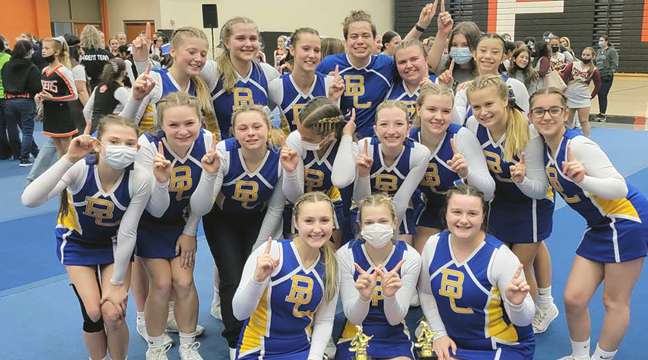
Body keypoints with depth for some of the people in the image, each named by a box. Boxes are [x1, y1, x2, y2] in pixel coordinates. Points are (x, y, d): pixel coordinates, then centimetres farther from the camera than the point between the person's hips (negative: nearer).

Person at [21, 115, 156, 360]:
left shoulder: (140, 179, -30)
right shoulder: (79, 168, -32)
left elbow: (127, 234, -22)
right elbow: (29, 200, -46)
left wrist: (116, 283, -16)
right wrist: (68, 159, -51)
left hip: (115, 243, 0)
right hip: (76, 241, 0)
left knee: (114, 315, -10)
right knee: (93, 313, -10)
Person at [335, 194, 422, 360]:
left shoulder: (410, 257, -13)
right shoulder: (345, 254, -14)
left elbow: (395, 319, -10)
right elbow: (354, 318, -12)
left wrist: (390, 295, -31)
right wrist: (364, 297, -33)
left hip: (395, 337, 1)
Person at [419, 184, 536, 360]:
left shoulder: (500, 256, -22)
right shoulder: (434, 245, -9)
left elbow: (524, 320, -18)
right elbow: (426, 293, 7)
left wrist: (516, 304, -38)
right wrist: (439, 333, 1)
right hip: (454, 342, 5)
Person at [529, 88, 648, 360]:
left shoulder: (578, 144, -24)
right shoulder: (545, 147, -1)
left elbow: (620, 188, -28)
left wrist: (583, 179, -45)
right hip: (599, 227, 8)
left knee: (615, 302, 5)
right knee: (573, 298, 7)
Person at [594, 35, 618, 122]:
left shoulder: (612, 51, -5)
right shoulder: (598, 52, 15)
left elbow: (615, 64, -10)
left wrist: (610, 73, -17)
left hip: (606, 77, -7)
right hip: (598, 76, 7)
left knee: (603, 95, -9)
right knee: (600, 95, 8)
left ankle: (603, 114, -5)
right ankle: (600, 113, 16)